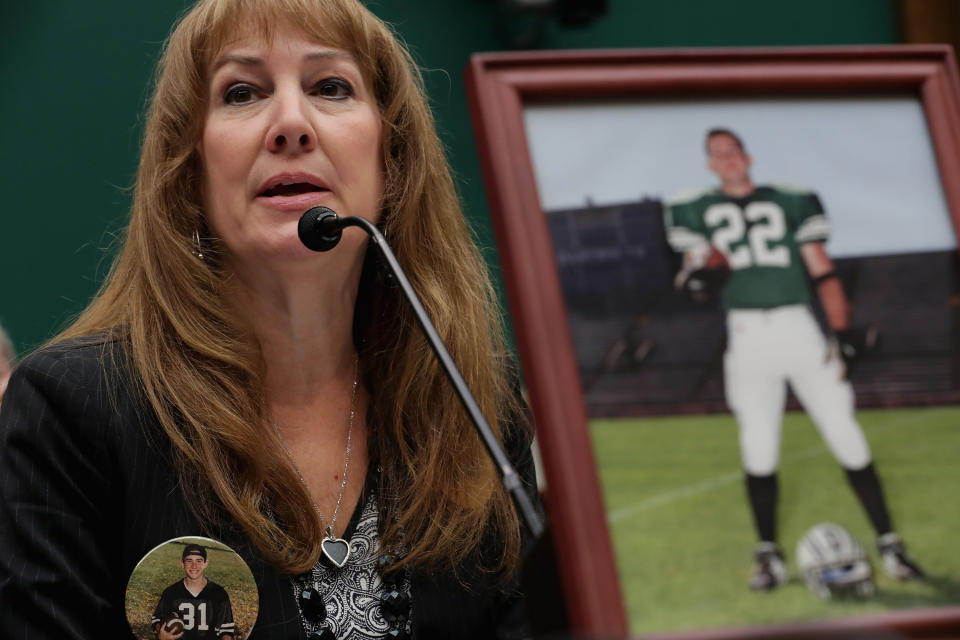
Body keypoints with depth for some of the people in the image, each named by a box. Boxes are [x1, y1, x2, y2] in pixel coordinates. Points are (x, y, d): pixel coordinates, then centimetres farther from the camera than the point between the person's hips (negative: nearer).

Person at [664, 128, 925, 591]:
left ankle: (888, 543, 2)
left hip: (799, 328, 0)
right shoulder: (699, 210, 11)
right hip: (747, 338, 0)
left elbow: (822, 271, 5)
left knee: (846, 437, -3)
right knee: (758, 448, -3)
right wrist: (697, 275, -18)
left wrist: (842, 331, -5)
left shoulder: (789, 202, 9)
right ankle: (768, 556, 7)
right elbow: (692, 265, 7)